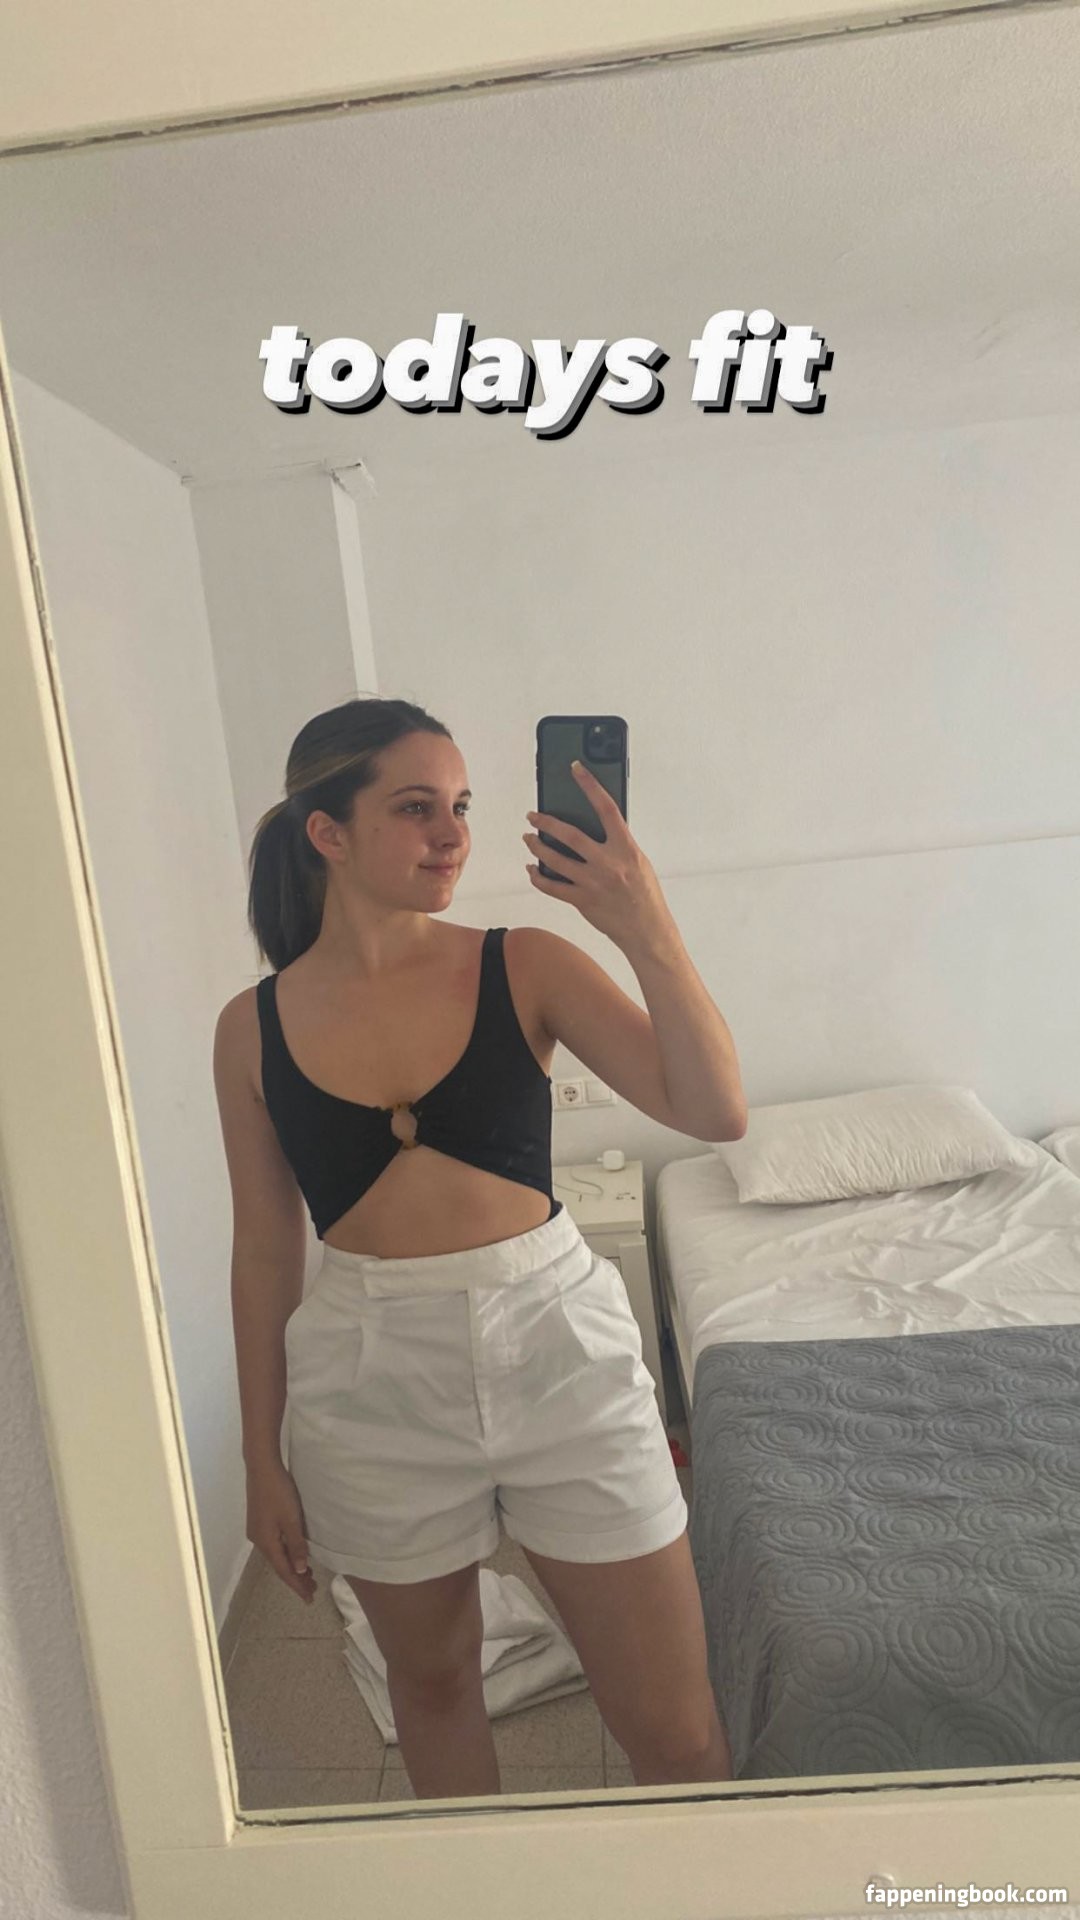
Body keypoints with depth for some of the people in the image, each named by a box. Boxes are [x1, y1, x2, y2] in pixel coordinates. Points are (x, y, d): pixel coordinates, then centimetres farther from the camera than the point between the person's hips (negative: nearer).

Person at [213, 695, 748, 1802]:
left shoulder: (525, 967, -7)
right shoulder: (255, 1027, -3)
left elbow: (714, 1113, -15)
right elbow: (264, 1253, 4)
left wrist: (649, 934, -28)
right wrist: (265, 1461, 9)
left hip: (556, 1346, -1)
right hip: (375, 1378, 2)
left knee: (674, 1728, 10)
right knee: (432, 1680, 25)